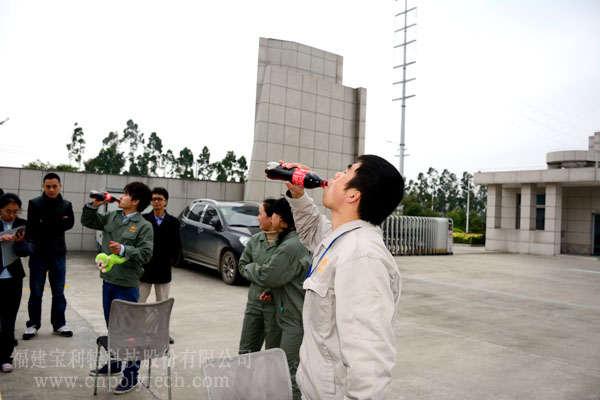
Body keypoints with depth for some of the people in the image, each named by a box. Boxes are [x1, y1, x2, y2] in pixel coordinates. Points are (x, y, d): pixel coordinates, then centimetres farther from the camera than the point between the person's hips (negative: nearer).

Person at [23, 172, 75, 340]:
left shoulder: (66, 205, 4)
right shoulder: (34, 203, -2)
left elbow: (69, 224, -7)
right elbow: (32, 227, -10)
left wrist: (45, 225, -12)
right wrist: (57, 223, -12)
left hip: (58, 254, 1)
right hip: (38, 254, -1)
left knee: (58, 292, 8)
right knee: (36, 292, 7)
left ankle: (59, 324, 19)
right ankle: (33, 324, 21)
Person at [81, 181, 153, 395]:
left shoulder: (144, 226, -14)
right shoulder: (112, 217, 6)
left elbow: (146, 254, -19)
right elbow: (88, 221, 16)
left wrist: (123, 250, -29)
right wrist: (93, 205, 1)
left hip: (127, 286, -7)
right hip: (108, 281, 7)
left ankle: (131, 375, 12)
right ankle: (114, 364, 40)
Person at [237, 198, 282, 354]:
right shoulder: (255, 240, 4)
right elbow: (242, 264, 12)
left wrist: (273, 290, -23)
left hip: (276, 304, -6)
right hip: (254, 301, 6)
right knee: (246, 351, 17)